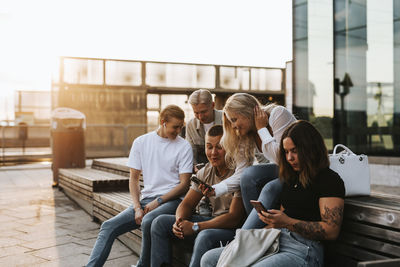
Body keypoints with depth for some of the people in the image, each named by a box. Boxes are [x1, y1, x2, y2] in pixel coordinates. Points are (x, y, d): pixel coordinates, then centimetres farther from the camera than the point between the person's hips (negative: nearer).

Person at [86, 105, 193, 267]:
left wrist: (157, 202, -13)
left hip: (172, 199, -4)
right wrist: (137, 208, -5)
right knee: (109, 226, -13)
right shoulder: (141, 142, 9)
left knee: (148, 221, -34)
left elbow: (184, 184, -3)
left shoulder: (184, 147, 1)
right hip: (146, 199, 4)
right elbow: (134, 178, 10)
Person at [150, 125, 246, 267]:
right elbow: (187, 203, 9)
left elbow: (234, 218, -23)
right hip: (214, 222, 8)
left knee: (206, 236, -39)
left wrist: (195, 227, -23)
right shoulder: (205, 172, 6)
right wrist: (179, 221, -15)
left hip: (235, 228, -8)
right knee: (160, 222, 2)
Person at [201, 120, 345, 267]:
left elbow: (332, 231, -13)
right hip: (276, 242, 9)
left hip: (304, 250, -8)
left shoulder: (329, 180, -4)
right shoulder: (291, 177, 22)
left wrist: (288, 223, -19)